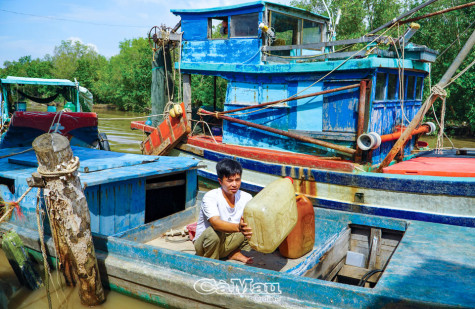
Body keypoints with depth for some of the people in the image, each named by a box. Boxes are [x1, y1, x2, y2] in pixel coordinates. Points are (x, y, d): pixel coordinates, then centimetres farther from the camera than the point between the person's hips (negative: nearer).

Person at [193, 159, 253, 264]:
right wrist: (238, 227, -57)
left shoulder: (245, 197, -7)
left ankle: (234, 253, 2)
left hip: (227, 243, 4)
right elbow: (216, 223, -40)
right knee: (213, 232, -38)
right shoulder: (210, 197, -23)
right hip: (203, 244, -4)